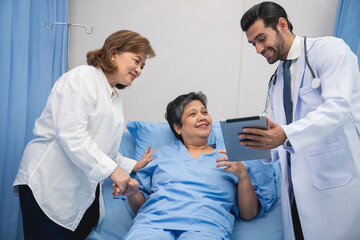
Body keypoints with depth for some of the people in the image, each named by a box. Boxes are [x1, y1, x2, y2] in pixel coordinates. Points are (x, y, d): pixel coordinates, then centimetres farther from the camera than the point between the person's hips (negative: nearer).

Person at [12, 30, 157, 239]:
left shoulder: (115, 96, 19)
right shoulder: (82, 78, -7)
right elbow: (71, 135, -20)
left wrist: (133, 166, 10)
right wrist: (111, 169, -20)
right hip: (50, 185, -8)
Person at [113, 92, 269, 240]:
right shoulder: (162, 154, 24)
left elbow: (249, 214, 15)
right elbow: (139, 205, 23)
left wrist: (243, 175, 0)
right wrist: (132, 193, 0)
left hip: (206, 226, -1)